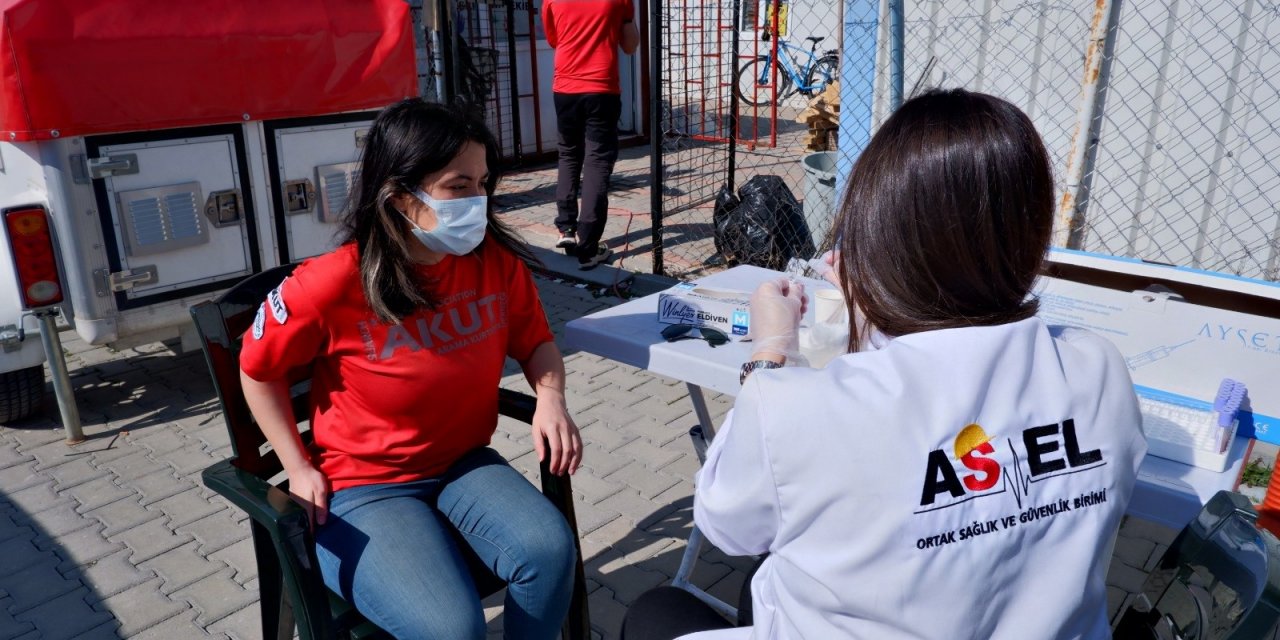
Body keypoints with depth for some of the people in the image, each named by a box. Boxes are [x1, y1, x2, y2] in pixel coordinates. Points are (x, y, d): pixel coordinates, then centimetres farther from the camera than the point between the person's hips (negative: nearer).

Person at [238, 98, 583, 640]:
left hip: (463, 466, 4)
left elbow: (534, 342, 8)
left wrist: (550, 399, -13)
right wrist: (298, 467, -1)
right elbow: (259, 370, -1)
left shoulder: (498, 260, -9)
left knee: (549, 549, -24)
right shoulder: (331, 284, -19)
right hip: (362, 490, -3)